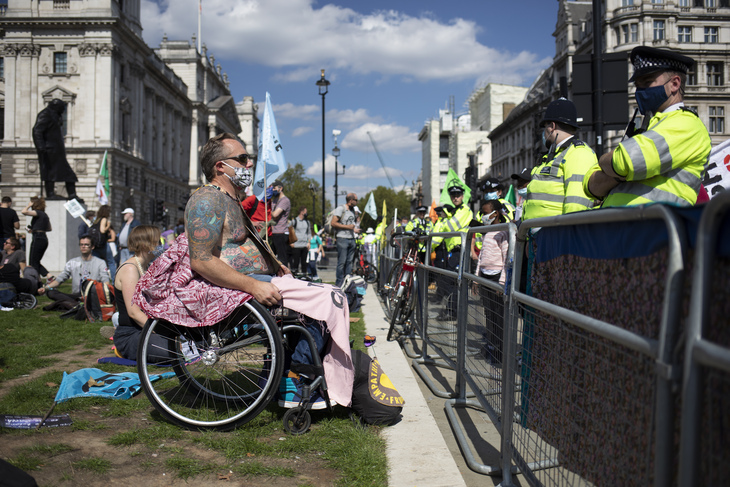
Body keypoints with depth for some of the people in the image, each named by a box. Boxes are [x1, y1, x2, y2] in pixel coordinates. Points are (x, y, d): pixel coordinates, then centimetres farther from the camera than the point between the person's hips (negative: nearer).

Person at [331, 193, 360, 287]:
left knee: (349, 262, 9)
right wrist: (347, 227, -16)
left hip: (352, 239, 8)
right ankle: (339, 284, 0)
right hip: (342, 238, -7)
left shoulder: (352, 210, 17)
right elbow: (333, 223, -15)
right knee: (342, 262, -6)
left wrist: (354, 229, 12)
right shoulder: (340, 208, -8)